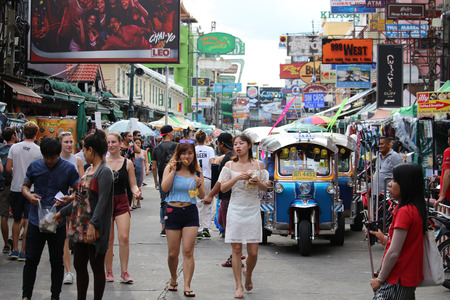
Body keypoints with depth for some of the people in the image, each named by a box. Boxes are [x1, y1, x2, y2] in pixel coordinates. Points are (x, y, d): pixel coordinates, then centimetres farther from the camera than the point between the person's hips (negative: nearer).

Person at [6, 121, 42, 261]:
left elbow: (8, 168, -2)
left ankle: (15, 249, 16)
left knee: (17, 220, 16)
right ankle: (23, 252, 0)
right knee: (28, 221, 1)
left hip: (16, 188, 3)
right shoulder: (39, 150, -8)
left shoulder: (14, 147, -1)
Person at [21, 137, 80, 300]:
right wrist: (29, 195, -11)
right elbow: (25, 186, 12)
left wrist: (70, 198, -21)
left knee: (57, 262, 8)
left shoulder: (69, 168, -4)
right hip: (36, 221, 1)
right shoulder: (34, 166, 1)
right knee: (31, 260, 3)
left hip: (58, 223, -1)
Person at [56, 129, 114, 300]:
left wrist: (93, 225, -30)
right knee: (79, 265, 13)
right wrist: (62, 213, 24)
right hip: (80, 227, 9)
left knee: (97, 267, 3)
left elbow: (102, 201, -22)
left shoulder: (104, 171, -14)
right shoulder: (89, 169, 13)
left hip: (95, 229, -9)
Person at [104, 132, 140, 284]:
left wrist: (136, 191, -15)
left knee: (124, 237, -9)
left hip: (122, 202, 0)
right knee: (108, 239, 4)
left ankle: (124, 272, 2)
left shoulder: (127, 163, 3)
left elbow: (133, 184, 5)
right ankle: (108, 272, 17)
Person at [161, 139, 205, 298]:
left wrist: (199, 185, -13)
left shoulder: (197, 172, 6)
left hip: (191, 212, 1)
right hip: (173, 212, -1)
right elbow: (164, 188, -13)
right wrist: (173, 170, -16)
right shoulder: (170, 168, 1)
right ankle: (173, 278, 31)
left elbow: (202, 196, 6)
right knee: (173, 253, 4)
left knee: (188, 251, -8)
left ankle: (187, 286, -5)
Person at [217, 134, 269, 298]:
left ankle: (248, 274, 31)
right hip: (236, 209, 0)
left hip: (253, 209, 0)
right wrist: (237, 178, -14)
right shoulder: (230, 165, 4)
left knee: (253, 252, -1)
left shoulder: (258, 164, 5)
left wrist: (258, 182, -11)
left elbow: (265, 188, 11)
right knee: (236, 249, -1)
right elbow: (223, 188, 0)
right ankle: (239, 286, 8)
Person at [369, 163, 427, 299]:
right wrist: (386, 239, 9)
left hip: (397, 282, -9)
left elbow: (394, 253, -20)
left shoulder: (404, 211, -20)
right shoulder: (417, 209, 8)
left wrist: (380, 279, -12)